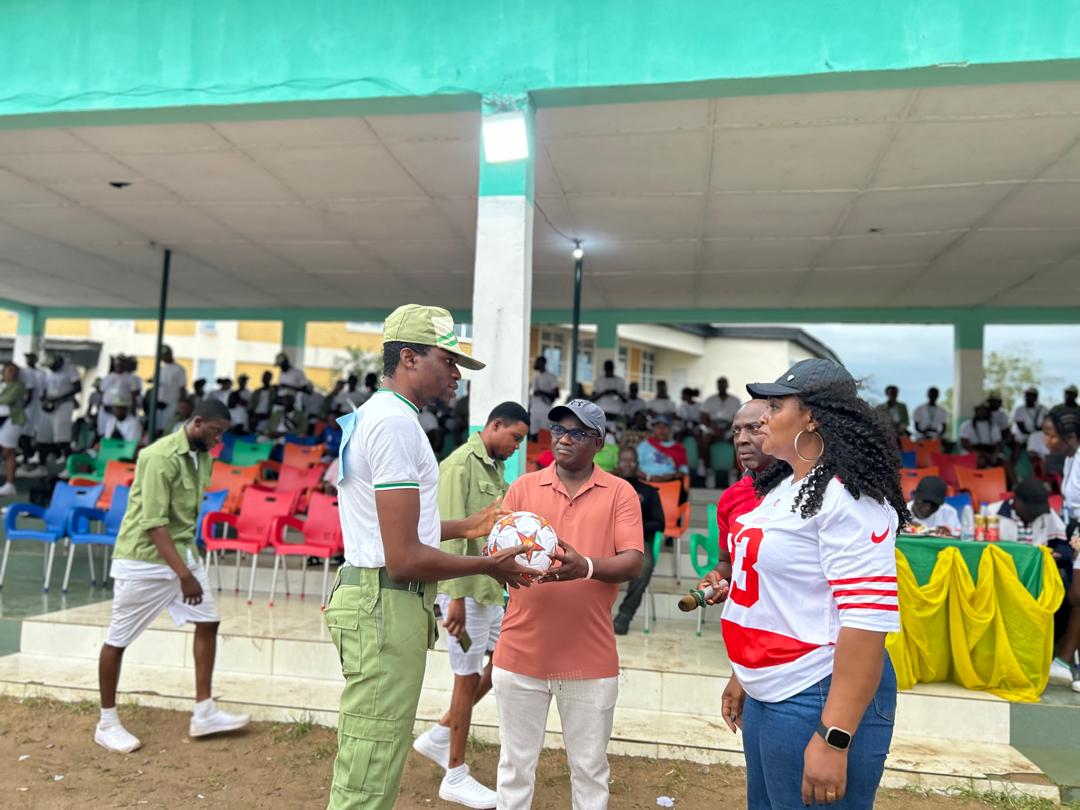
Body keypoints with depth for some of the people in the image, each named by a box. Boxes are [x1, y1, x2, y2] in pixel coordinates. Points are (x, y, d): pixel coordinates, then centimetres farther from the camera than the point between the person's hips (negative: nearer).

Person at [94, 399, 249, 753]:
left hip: (183, 552, 8)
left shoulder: (202, 457, 4)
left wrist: (188, 564, 16)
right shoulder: (161, 457, -22)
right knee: (118, 639, 5)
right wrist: (183, 574, -28)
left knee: (208, 622, 5)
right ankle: (107, 723, 21)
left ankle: (204, 713, 13)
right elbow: (154, 523, -25)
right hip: (143, 558, -8)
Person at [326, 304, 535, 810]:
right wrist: (488, 567, -10)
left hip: (372, 599, 11)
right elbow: (405, 558, -23)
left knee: (366, 768, 23)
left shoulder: (368, 416, 15)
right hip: (388, 605, -11)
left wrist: (463, 528, 20)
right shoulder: (396, 421, -18)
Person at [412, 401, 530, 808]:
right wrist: (456, 596, -23)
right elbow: (450, 533, -21)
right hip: (465, 588, -9)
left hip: (489, 587, 9)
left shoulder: (495, 468, 12)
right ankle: (455, 777, 19)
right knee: (468, 676, 2)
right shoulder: (460, 465, -16)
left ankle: (439, 735, 28)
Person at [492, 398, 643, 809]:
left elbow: (632, 561, -8)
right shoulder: (523, 487, 5)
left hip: (590, 658, -1)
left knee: (590, 768, 13)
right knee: (516, 764, 13)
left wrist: (586, 567, -27)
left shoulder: (620, 493, 1)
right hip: (521, 652, 1)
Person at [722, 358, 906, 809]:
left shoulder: (847, 497, -18)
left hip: (819, 701, -8)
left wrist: (834, 738, -25)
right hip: (767, 695, 9)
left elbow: (868, 619, -23)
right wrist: (742, 675, 20)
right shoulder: (781, 488, 9)